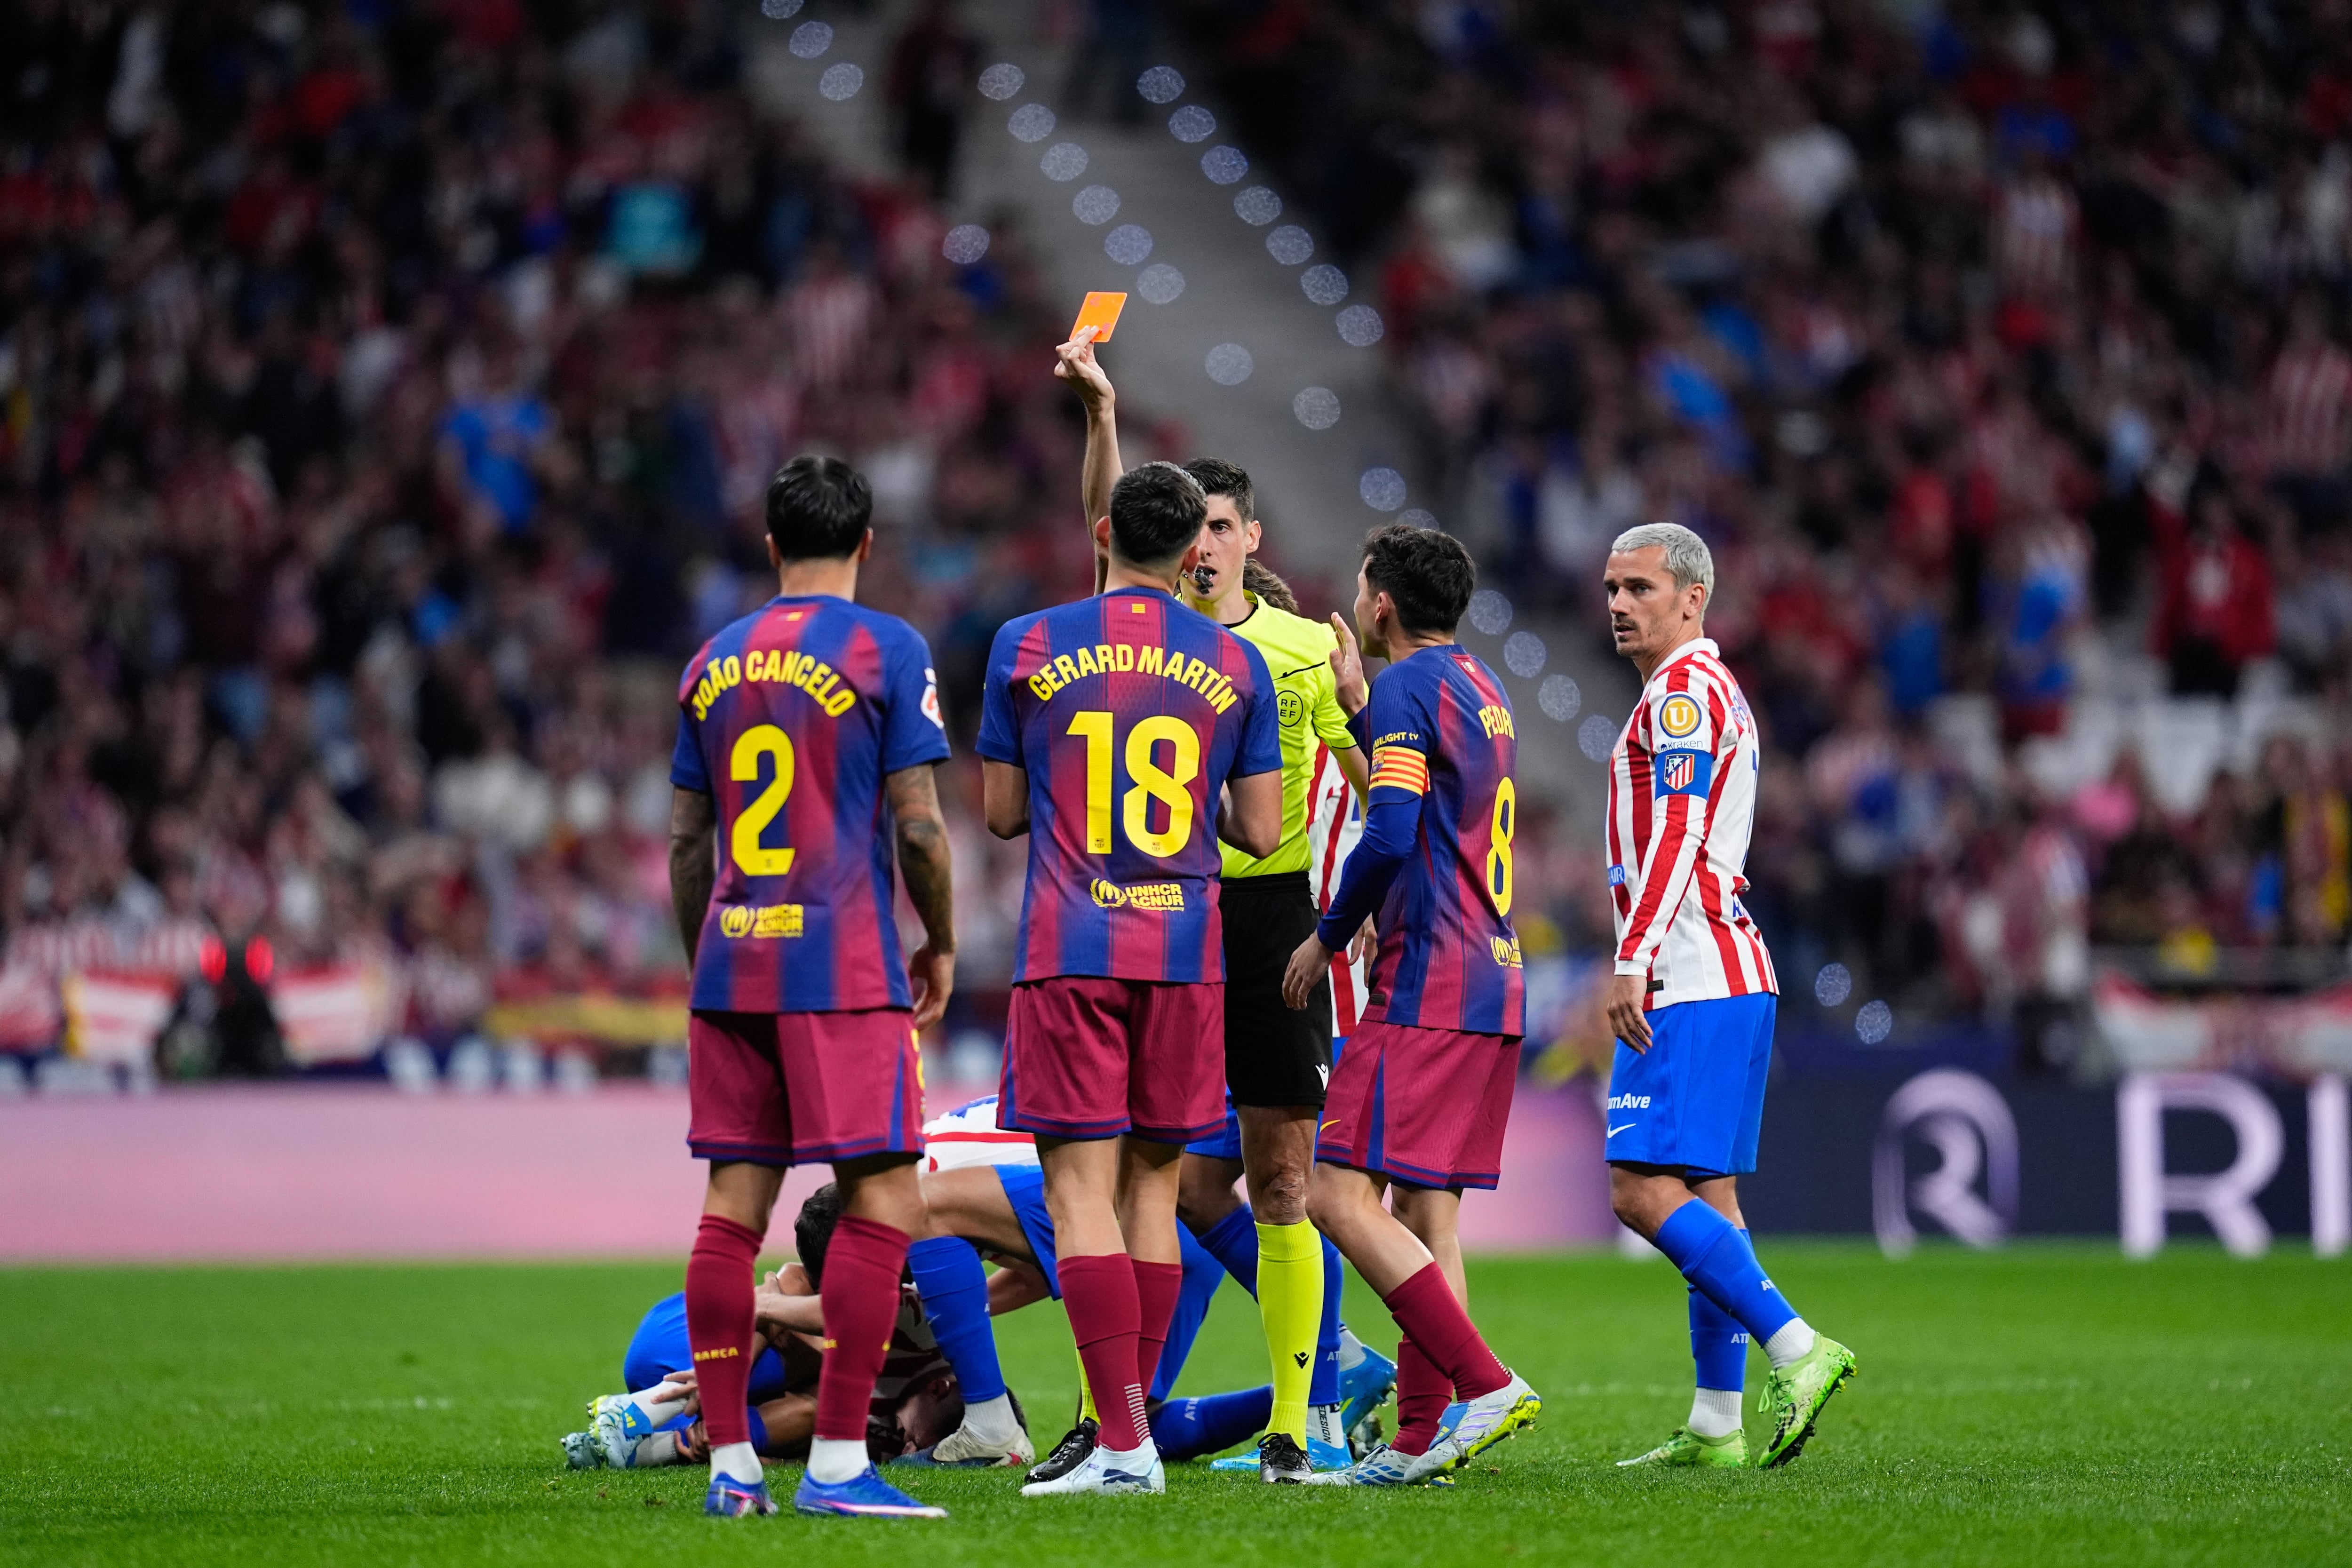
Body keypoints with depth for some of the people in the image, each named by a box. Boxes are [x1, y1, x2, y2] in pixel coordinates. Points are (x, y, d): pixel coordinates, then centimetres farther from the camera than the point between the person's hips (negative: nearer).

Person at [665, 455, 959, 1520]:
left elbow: (686, 843, 14)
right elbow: (918, 826, -7)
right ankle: (836, 1462, -11)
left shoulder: (712, 664, 12)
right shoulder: (886, 650, -3)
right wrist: (940, 946, 7)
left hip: (731, 963, 5)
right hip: (845, 966, -5)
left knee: (733, 1203, 6)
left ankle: (730, 1462, 6)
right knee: (884, 1199, -3)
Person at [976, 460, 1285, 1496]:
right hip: (1184, 954, 2)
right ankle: (1129, 1433, 11)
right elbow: (1261, 833, 7)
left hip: (1069, 952, -2)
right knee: (1152, 1184, 11)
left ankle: (1125, 1443, -15)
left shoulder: (1026, 646, 1)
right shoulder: (1237, 665, 5)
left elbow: (1001, 813, 7)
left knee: (1080, 1188, -5)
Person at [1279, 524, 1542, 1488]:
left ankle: (1486, 1386, -20)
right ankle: (1424, 1436, 6)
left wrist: (1327, 938, -7)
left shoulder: (1406, 688, -10)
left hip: (1427, 989, -10)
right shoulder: (1480, 689, 18)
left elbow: (1391, 836, -20)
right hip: (1493, 981, 10)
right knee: (1428, 1212, 9)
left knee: (1342, 1198, -12)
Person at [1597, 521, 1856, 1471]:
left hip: (1691, 980, -11)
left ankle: (1796, 1348, -20)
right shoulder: (1710, 692, 24)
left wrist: (1633, 961, -25)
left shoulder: (1685, 688, -8)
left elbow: (1679, 833, -19)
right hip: (1728, 976, 11)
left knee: (1644, 1190, -15)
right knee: (1706, 1196, 8)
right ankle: (1717, 1426, 8)